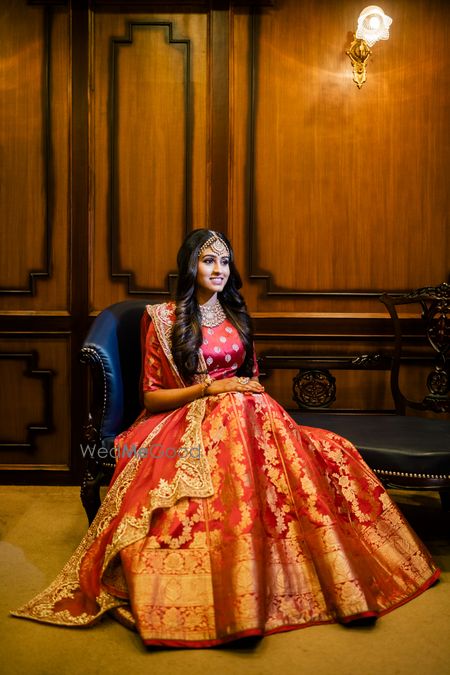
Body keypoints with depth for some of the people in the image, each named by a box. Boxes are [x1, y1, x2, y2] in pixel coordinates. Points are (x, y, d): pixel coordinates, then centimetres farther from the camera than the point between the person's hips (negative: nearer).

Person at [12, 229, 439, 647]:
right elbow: (151, 396, -1)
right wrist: (208, 389, -14)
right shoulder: (166, 320, 2)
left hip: (244, 413, 4)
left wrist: (252, 390, -2)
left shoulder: (236, 316, 18)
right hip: (188, 421, -4)